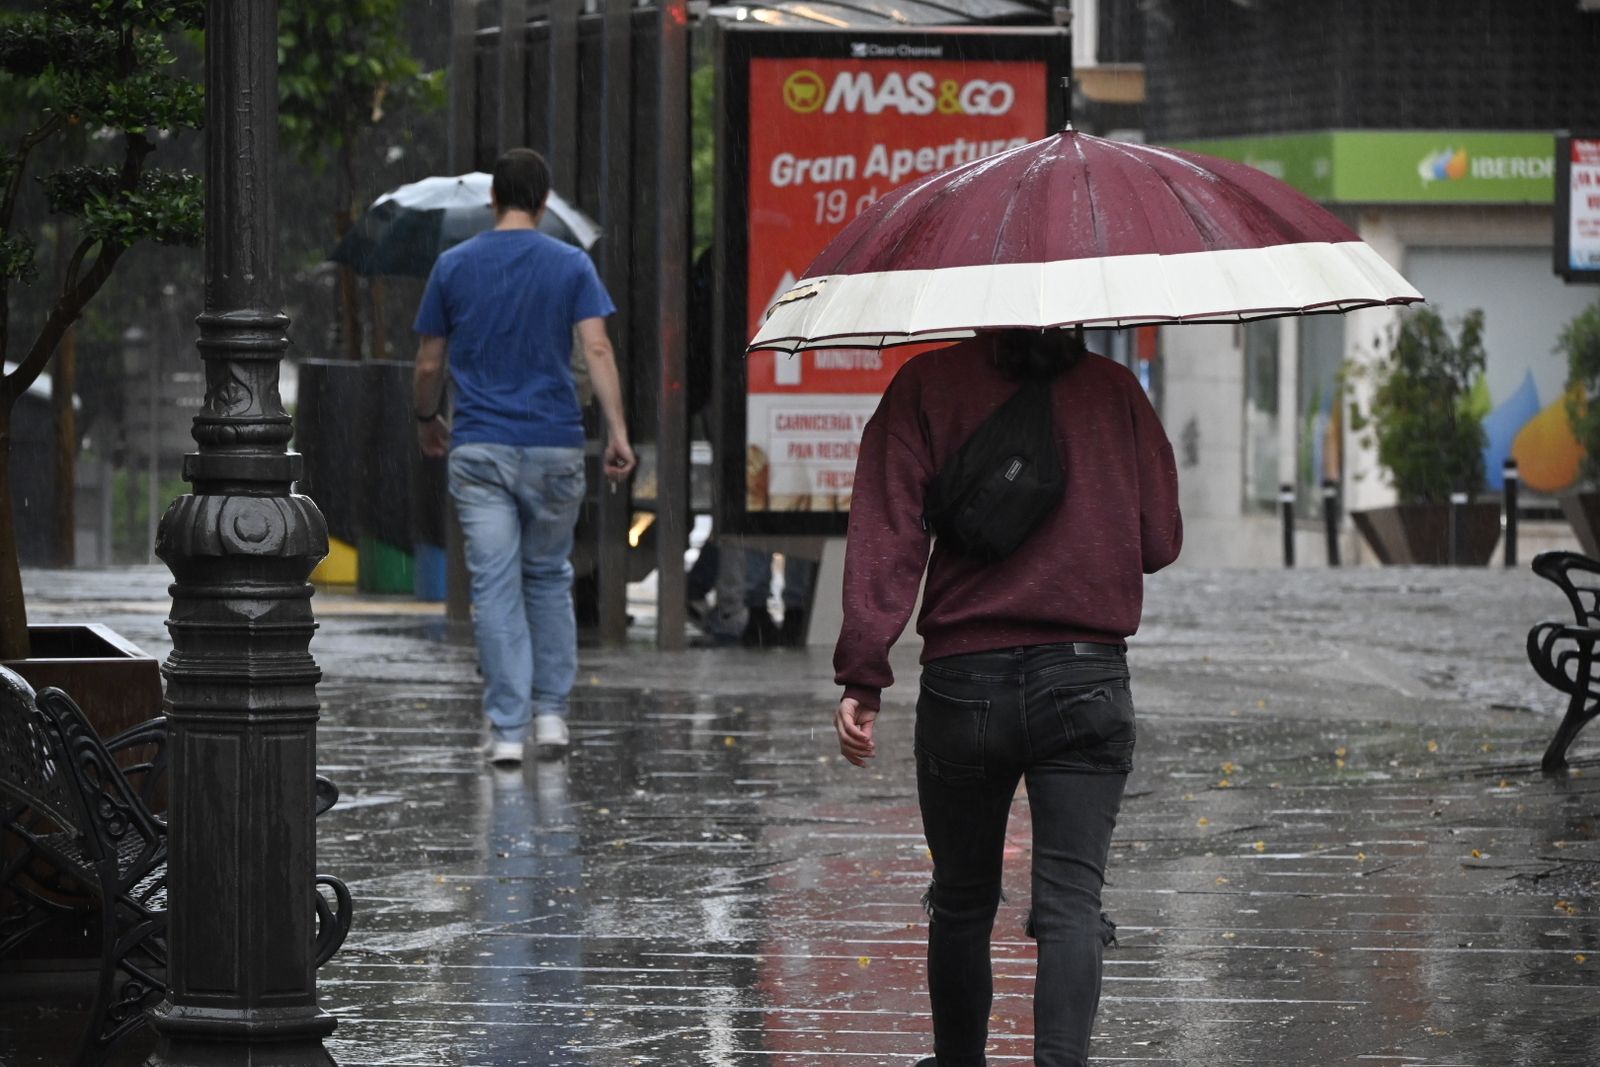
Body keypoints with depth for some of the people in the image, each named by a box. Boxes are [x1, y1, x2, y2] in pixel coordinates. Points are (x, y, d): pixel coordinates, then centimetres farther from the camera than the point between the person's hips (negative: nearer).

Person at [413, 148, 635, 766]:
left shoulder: (454, 267, 2)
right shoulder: (571, 266, 0)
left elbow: (429, 365, 7)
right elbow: (596, 350, -10)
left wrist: (428, 421, 24)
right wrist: (617, 432, -11)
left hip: (479, 449, 0)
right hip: (554, 447, 1)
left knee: (495, 587, -2)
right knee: (548, 579, 16)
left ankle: (507, 730, -6)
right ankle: (550, 714, 12)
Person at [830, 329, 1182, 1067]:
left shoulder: (928, 386, 1)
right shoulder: (1112, 389, 5)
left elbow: (887, 535, -8)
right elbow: (1160, 542, 9)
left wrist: (861, 677, -10)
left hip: (963, 676, 0)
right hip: (1086, 678, 0)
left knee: (963, 900, 17)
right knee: (1071, 901, -6)